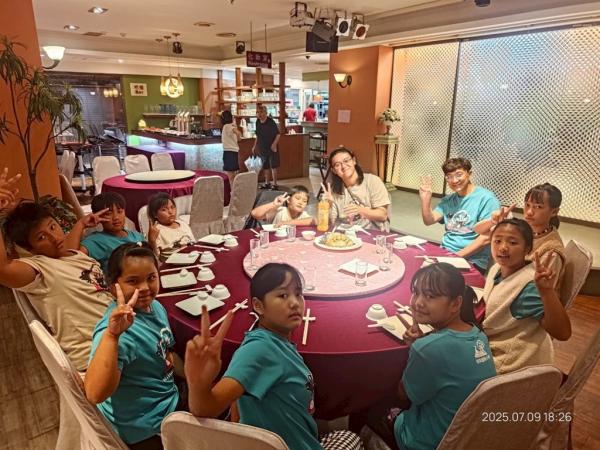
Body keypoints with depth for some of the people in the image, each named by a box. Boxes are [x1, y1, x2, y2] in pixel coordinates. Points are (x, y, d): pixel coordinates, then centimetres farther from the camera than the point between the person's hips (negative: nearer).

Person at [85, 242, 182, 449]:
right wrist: (111, 335, -49)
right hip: (148, 428, -7)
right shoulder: (119, 332, -29)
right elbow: (95, 394, -42)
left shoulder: (155, 306, -5)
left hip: (170, 399, 7)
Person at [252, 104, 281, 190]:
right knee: (265, 166, 13)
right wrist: (254, 146, 15)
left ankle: (274, 184, 5)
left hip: (271, 148, -6)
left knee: (273, 166, -2)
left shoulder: (271, 122, -14)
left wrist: (274, 144, -25)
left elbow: (278, 134, -14)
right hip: (262, 148, 6)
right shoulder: (258, 122, 5)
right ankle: (267, 183, 25)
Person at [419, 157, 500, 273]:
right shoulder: (448, 200, 13)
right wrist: (425, 199, -11)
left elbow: (486, 238, -14)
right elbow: (429, 221, 4)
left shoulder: (486, 199, -8)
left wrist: (458, 255, -17)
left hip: (471, 262, -6)